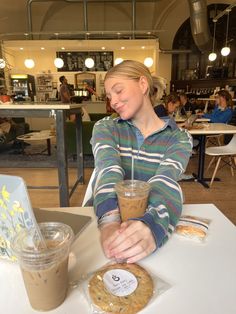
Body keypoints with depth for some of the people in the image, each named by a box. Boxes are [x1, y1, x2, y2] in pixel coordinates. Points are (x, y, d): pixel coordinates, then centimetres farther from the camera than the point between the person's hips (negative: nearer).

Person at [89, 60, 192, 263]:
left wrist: (152, 225, -40)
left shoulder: (179, 139, -2)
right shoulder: (105, 128, 0)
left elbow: (165, 183, -20)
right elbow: (108, 171, -18)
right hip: (104, 216, 0)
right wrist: (110, 220, -36)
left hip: (148, 220, 1)